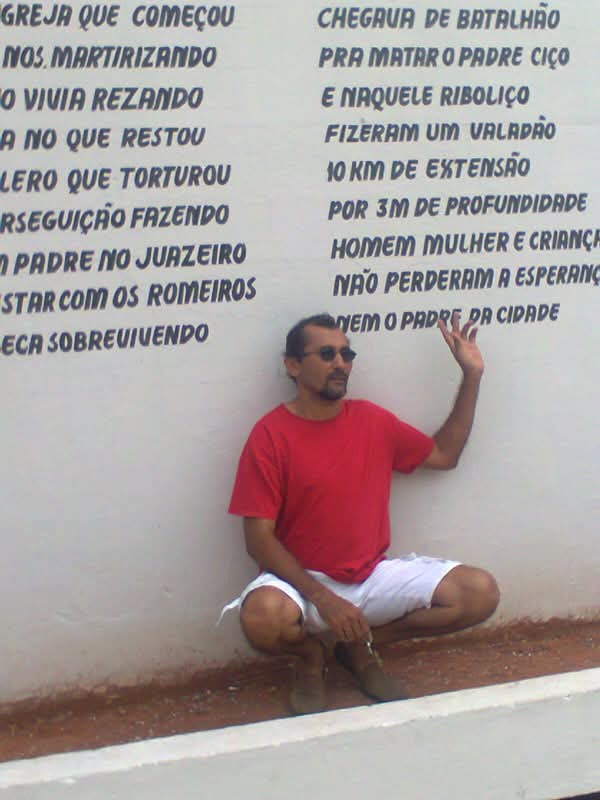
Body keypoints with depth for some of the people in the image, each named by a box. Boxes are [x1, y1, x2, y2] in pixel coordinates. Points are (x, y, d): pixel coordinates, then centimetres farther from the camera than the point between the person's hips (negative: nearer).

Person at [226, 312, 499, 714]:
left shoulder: (372, 421, 4)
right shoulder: (271, 435, -12)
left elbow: (444, 454, 19)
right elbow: (260, 539, -14)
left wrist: (472, 376, 11)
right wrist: (323, 599, -23)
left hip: (374, 577, 5)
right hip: (303, 581, -5)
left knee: (481, 592, -13)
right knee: (263, 617, -40)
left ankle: (361, 645, 8)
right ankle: (311, 654, 1)